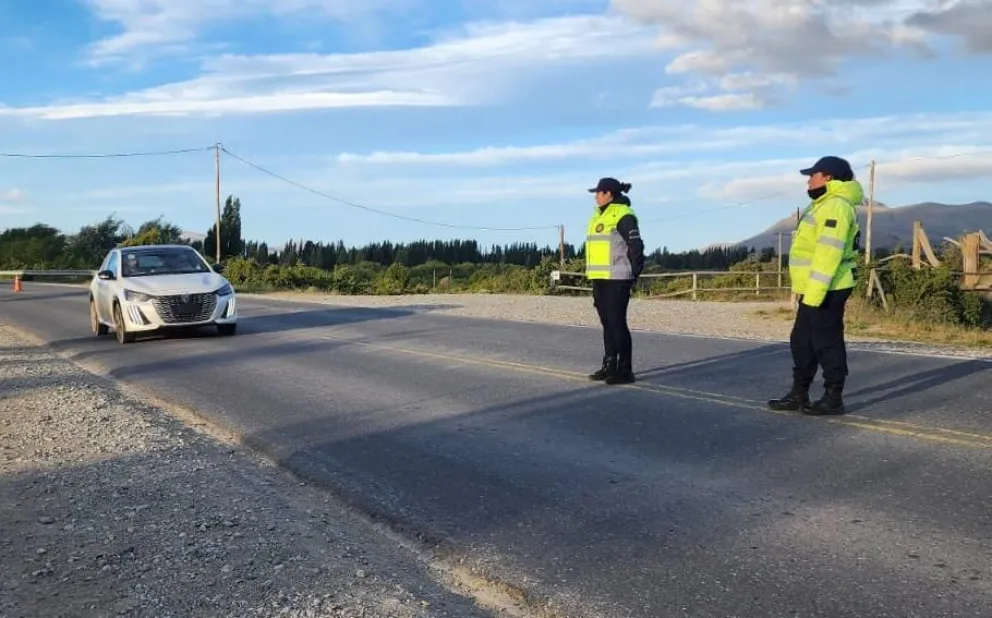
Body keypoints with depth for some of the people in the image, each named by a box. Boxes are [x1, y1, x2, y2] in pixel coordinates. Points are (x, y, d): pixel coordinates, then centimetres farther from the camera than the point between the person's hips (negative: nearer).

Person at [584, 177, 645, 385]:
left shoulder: (623, 215, -11)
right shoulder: (598, 216, 17)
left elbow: (636, 247, -14)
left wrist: (633, 275, -11)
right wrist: (594, 276, 17)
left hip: (616, 280, -9)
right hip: (599, 279, 9)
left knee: (617, 323, -8)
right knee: (607, 324, 12)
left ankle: (625, 370, -3)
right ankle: (609, 366, 19)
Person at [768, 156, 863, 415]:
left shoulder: (836, 206, -16)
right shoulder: (824, 205, 20)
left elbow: (828, 254, -24)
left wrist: (813, 293, -26)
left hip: (825, 291, -11)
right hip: (814, 290, 11)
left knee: (827, 343, -4)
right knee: (802, 342, 14)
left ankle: (833, 399, 4)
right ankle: (798, 395, 22)